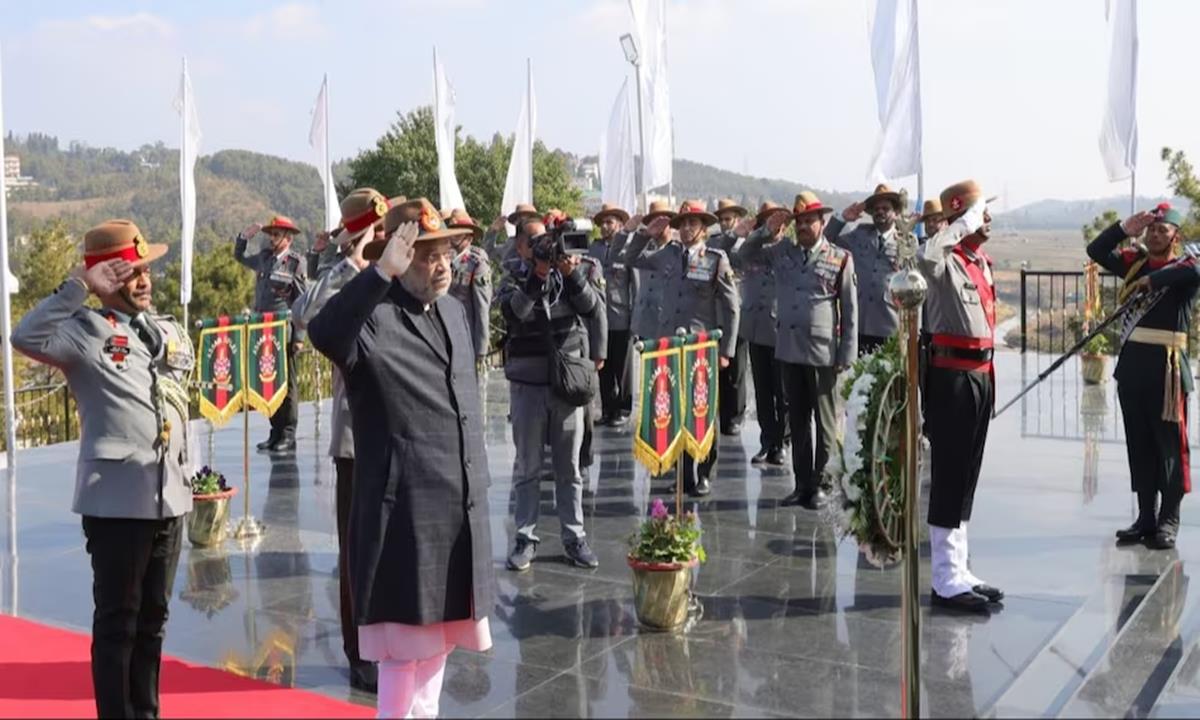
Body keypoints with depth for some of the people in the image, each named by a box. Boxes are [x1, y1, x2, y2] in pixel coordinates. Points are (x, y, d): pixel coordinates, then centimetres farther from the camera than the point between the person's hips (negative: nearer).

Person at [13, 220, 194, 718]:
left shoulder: (171, 331, 13)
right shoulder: (87, 329, -6)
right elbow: (27, 338, -25)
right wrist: (78, 287, -21)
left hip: (170, 495, 6)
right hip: (117, 497, -6)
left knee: (153, 617, 16)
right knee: (117, 620, 3)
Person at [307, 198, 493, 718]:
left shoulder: (455, 310, 13)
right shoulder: (375, 316, -13)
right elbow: (324, 334, -37)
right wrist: (382, 272, -40)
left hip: (462, 504, 8)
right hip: (406, 504, -8)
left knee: (439, 629, 19)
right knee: (405, 640, 2)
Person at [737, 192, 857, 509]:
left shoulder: (840, 258, -2)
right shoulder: (782, 251, 9)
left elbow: (850, 309, -2)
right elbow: (745, 254, 15)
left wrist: (847, 354, -7)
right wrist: (766, 231, -2)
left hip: (823, 351, -4)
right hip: (789, 349, 4)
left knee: (824, 420, 4)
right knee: (797, 420, 11)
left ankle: (819, 484, 13)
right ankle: (802, 484, 20)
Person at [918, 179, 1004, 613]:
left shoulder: (982, 263, 14)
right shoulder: (947, 262, -13)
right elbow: (925, 257, -39)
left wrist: (987, 377, 20)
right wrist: (965, 223, -26)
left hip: (980, 374, 9)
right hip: (951, 376, -9)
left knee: (967, 477, 14)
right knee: (949, 476, -4)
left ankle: (958, 572, 24)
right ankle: (946, 582, 3)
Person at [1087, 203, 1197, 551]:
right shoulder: (1134, 262, 13)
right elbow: (1096, 251, 5)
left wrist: (1153, 279, -19)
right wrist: (1124, 228, -5)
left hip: (1167, 366, -6)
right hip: (1131, 364, 6)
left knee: (1170, 444, 0)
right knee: (1139, 446, 11)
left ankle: (1169, 520, 7)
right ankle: (1146, 518, 19)